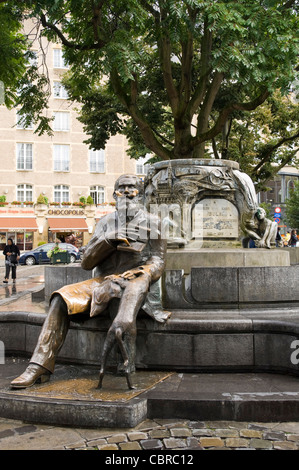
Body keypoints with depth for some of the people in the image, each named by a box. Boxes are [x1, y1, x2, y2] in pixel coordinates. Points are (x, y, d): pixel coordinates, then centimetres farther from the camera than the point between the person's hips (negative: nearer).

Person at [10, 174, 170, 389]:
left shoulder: (151, 222, 7)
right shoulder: (106, 222, 15)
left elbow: (158, 263, 1)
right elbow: (87, 262, 5)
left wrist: (141, 272, -23)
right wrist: (110, 238, -10)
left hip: (134, 284, -3)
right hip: (103, 282, 4)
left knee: (141, 277, -40)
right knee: (62, 298, -21)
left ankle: (122, 328, -69)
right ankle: (40, 366, -24)